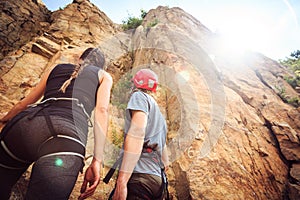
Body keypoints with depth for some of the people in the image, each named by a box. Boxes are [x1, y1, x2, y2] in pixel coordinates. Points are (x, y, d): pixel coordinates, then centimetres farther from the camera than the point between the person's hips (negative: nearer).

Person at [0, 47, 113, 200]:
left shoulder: (56, 68, 33)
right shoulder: (104, 76, 25)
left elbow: (23, 104, 38)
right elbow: (102, 110, 6)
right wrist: (97, 160, 0)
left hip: (23, 124, 4)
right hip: (67, 132, -3)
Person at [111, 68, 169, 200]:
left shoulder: (139, 96, 4)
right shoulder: (159, 115, 28)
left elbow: (137, 132, -16)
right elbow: (165, 161, 29)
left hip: (140, 175, -9)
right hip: (158, 179, 9)